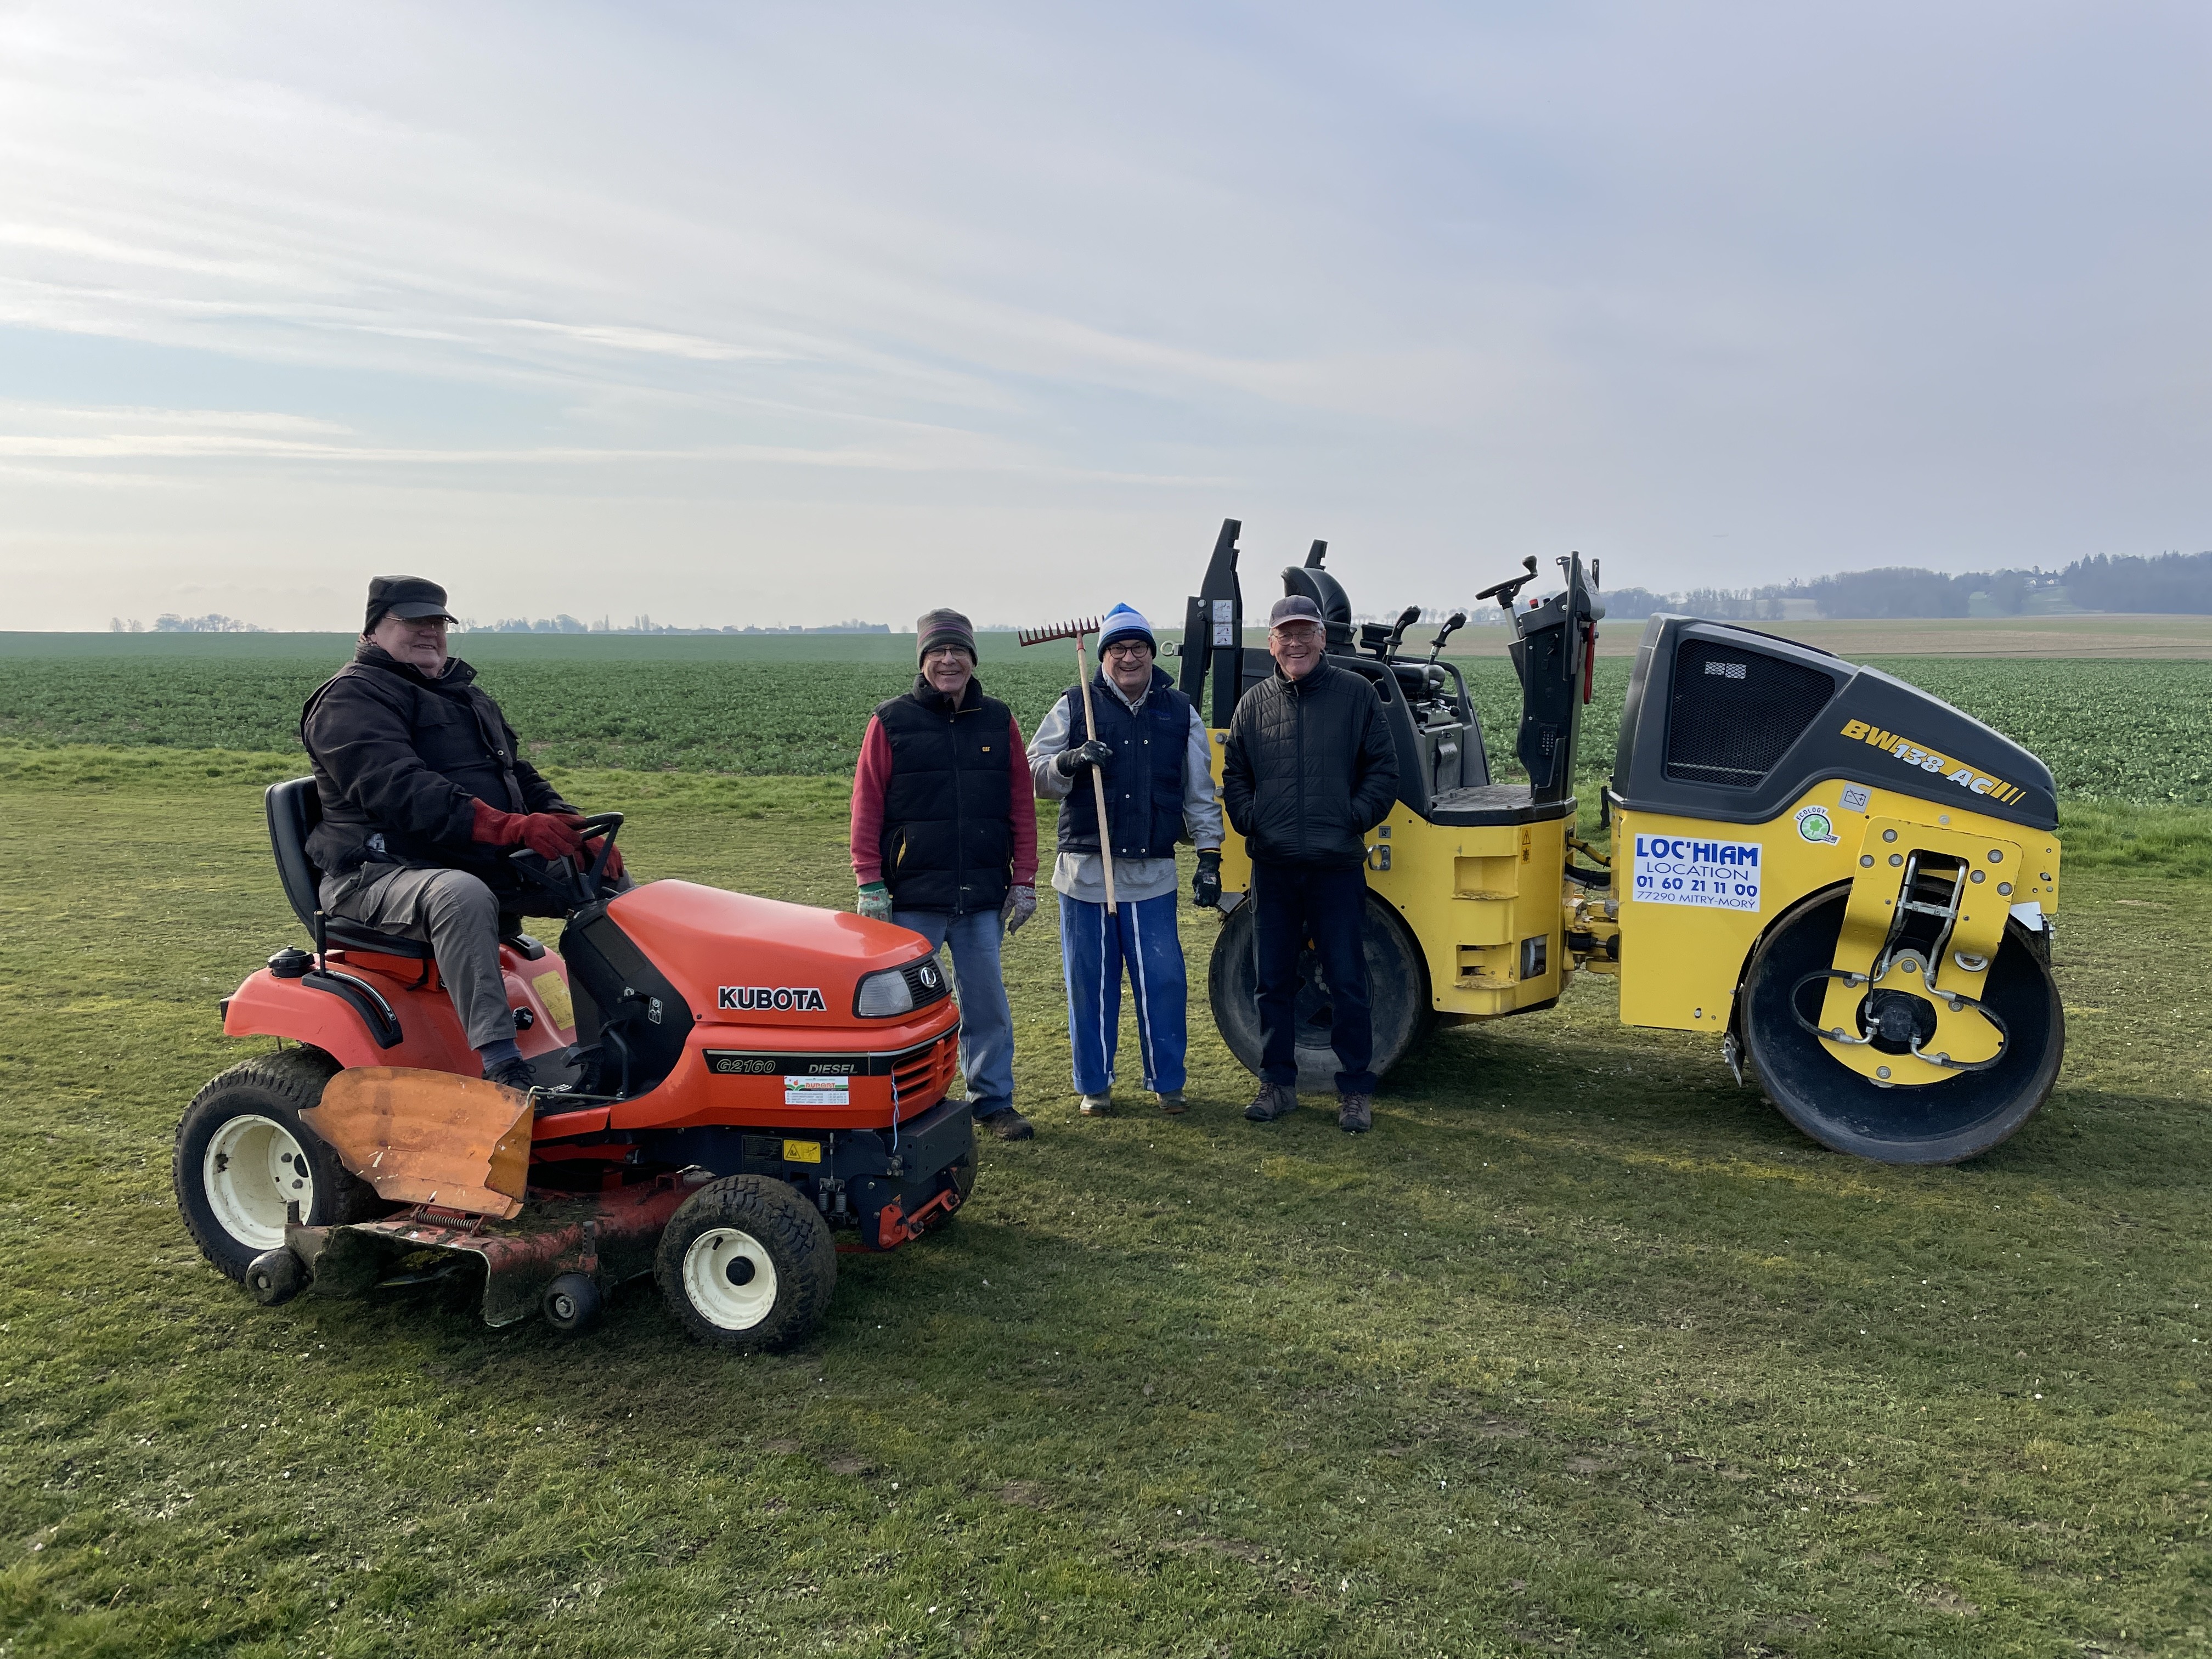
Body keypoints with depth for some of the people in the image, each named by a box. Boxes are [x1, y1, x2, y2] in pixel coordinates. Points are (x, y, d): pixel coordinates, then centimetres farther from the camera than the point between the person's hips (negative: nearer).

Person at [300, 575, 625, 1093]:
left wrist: (572, 830, 1)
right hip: (379, 875, -8)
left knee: (606, 874, 1)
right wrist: (512, 828, -33)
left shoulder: (465, 695, 24)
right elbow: (398, 790, -22)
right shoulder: (352, 696, -6)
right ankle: (500, 1065, -44)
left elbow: (518, 773, 24)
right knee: (463, 896, -40)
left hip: (486, 866, 9)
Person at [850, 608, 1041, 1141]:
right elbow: (867, 806, -2)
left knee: (987, 1001, 8)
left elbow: (1021, 806, 8)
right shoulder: (892, 721, 0)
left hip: (983, 897, 2)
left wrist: (1024, 881, 3)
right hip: (912, 897, -2)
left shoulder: (999, 721, 8)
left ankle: (993, 1101, 21)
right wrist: (869, 883, -7)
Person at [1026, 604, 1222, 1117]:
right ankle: (1094, 1085, 19)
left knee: (1163, 980, 2)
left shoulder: (1180, 712, 10)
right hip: (1085, 871, -1)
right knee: (1091, 983, 5)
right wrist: (1071, 761, -18)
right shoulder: (1074, 706, 5)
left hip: (1152, 875, 1)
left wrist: (1209, 856, 7)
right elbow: (1035, 773, 2)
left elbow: (1200, 793, 12)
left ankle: (1166, 1081, 18)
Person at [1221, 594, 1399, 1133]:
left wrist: (1354, 818, -8)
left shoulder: (1356, 694, 2)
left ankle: (1355, 1091, 13)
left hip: (1337, 866, -2)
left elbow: (1383, 769, 3)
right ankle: (1278, 1084, 22)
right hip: (1273, 869, 3)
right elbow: (1234, 775, 15)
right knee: (1273, 982, 9)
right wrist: (1250, 820, 0)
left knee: (1347, 982, 1)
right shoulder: (1254, 704, 8)